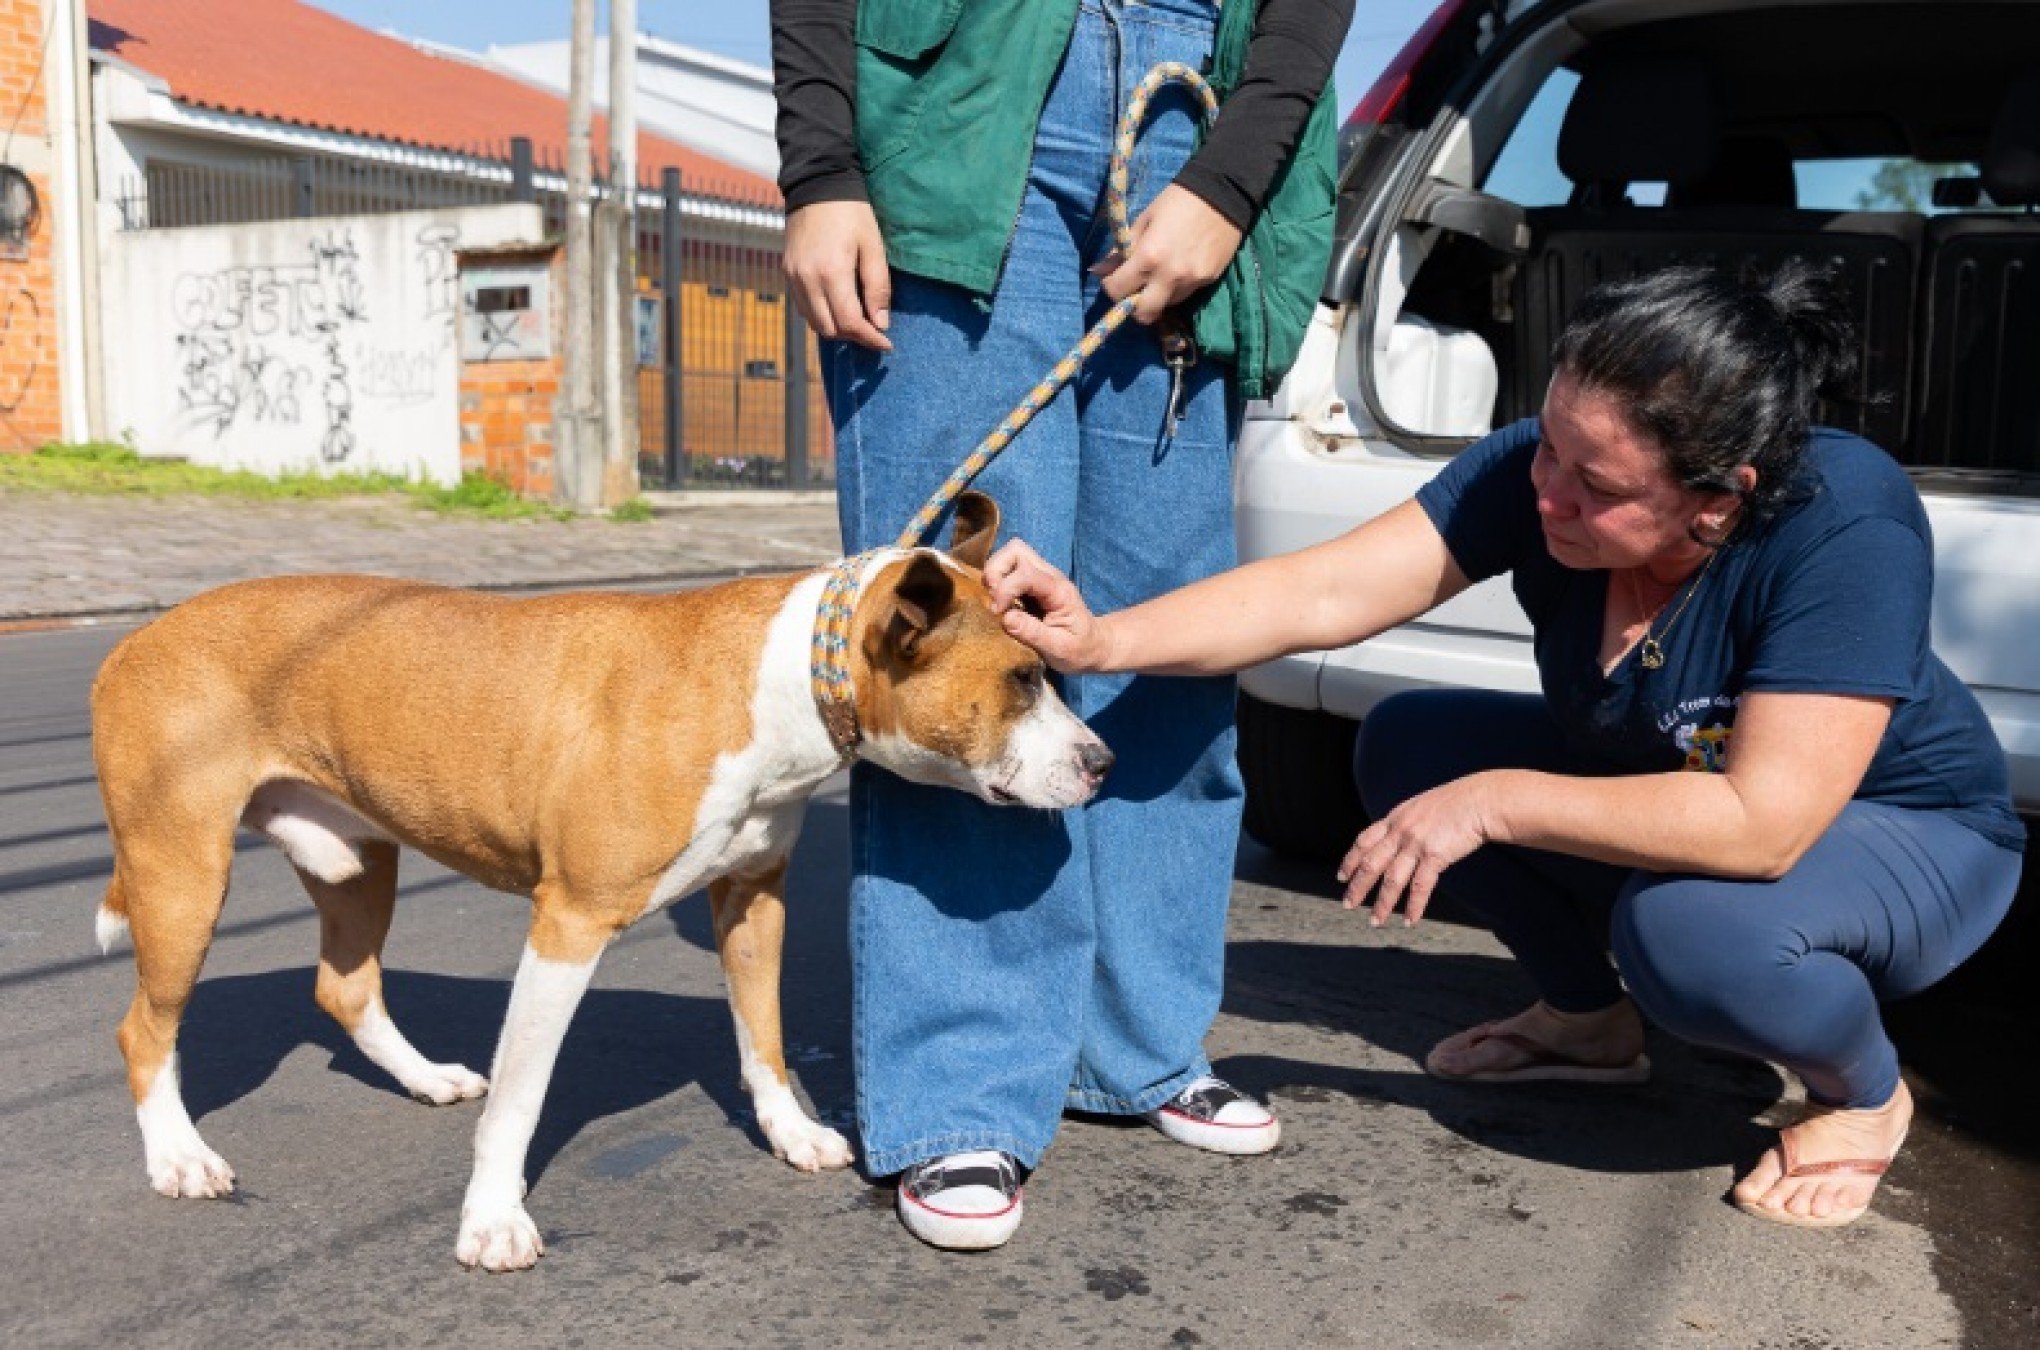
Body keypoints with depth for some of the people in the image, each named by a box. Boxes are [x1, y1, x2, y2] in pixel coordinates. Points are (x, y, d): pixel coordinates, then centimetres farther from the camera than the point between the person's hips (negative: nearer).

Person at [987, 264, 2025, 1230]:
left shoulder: (1845, 526, -35)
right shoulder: (1540, 468, -22)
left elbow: (1763, 826, -39)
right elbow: (1324, 593, -28)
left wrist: (1494, 802, -35)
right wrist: (1102, 640, -40)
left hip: (1910, 833, -5)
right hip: (1650, 790, 6)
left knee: (1692, 927, -37)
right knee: (1406, 745, -9)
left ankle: (1865, 1094, 0)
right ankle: (1588, 1018, 11)